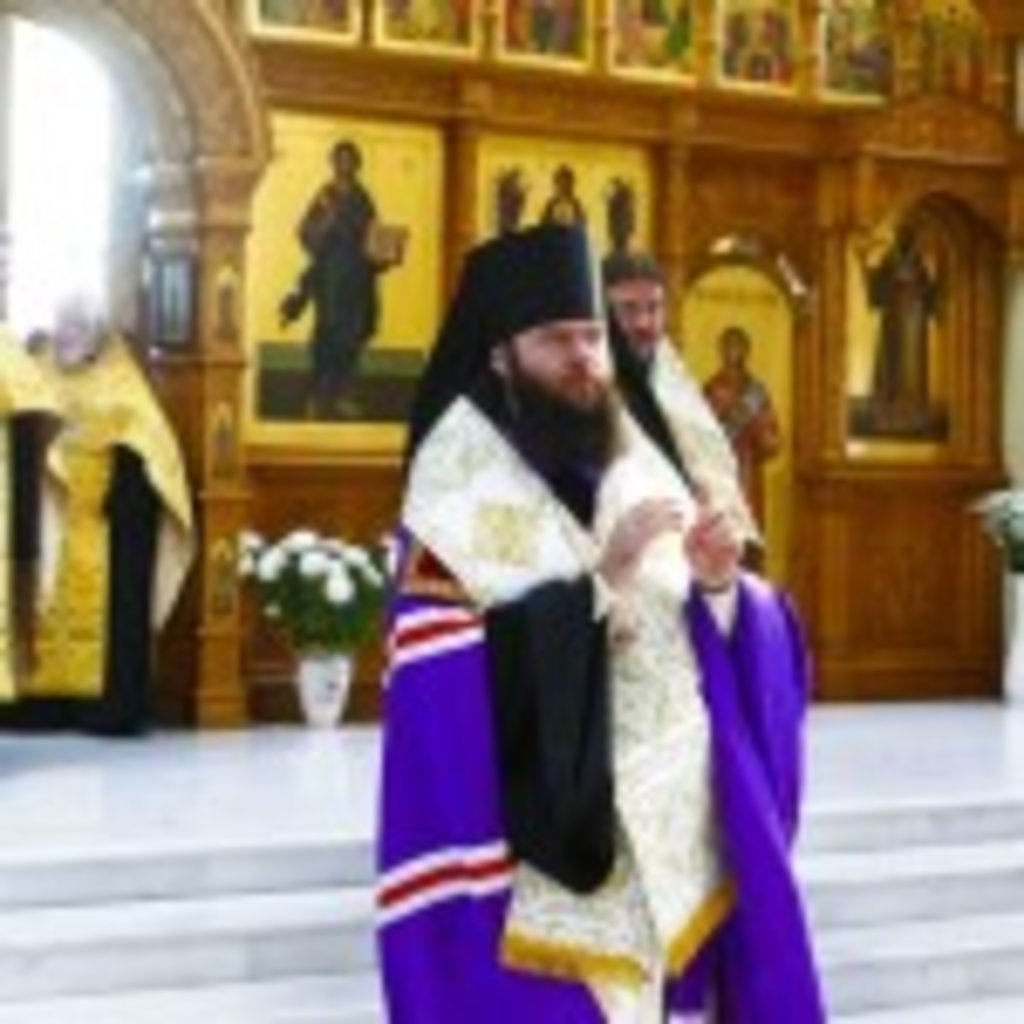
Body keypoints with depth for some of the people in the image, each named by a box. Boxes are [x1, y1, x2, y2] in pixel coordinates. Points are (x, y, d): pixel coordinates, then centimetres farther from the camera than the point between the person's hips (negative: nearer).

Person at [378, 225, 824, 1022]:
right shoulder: (463, 473, -6)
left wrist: (717, 584, -10)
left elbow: (719, 638, 11)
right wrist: (599, 579, -22)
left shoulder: (634, 458, 11)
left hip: (673, 819, 6)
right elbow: (459, 670, -16)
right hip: (547, 834, -5)